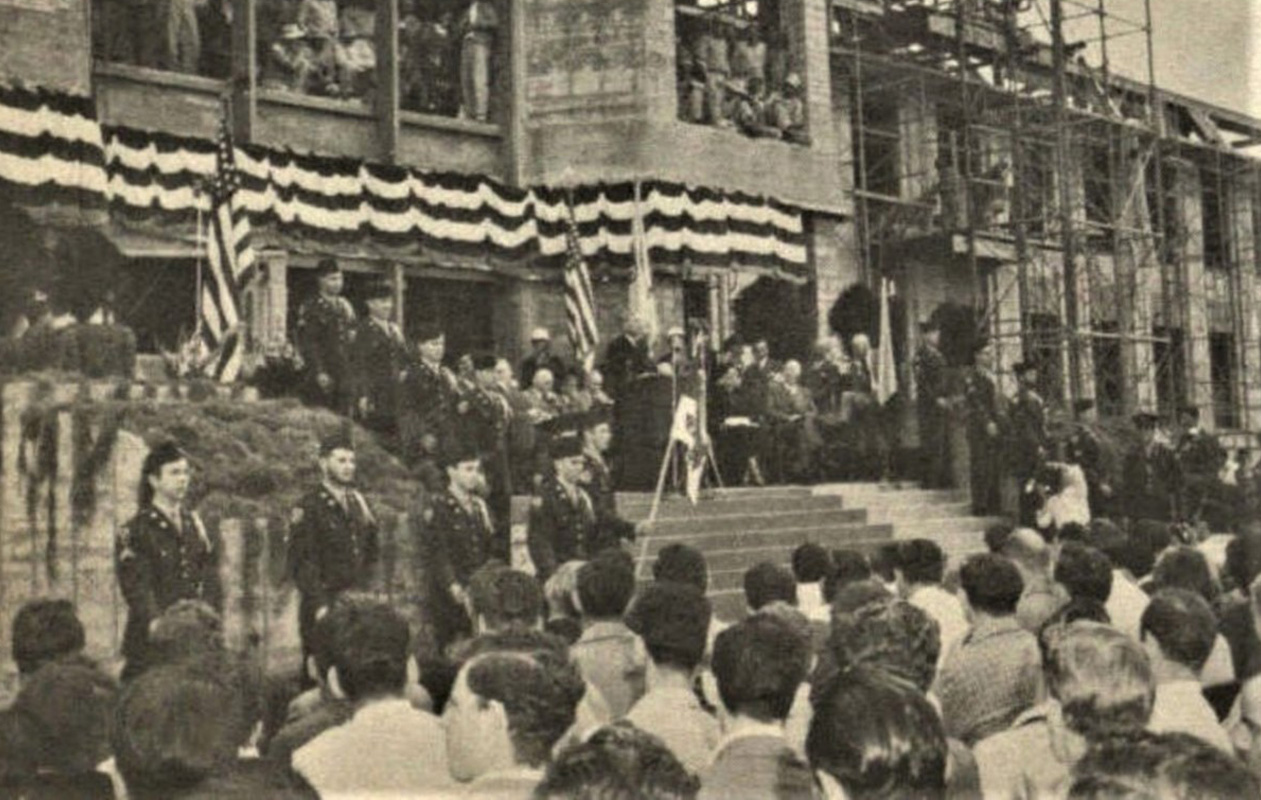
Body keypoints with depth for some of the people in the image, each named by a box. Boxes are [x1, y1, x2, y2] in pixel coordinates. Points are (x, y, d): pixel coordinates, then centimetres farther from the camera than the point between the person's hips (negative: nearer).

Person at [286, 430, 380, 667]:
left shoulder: (358, 503, 13)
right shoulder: (308, 508, -7)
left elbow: (372, 550, 23)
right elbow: (301, 564, -11)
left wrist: (364, 586, 12)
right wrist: (320, 606, -16)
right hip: (322, 606, -6)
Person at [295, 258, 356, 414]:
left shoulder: (344, 306, 15)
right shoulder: (311, 308, -6)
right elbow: (306, 344, -11)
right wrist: (319, 372, -17)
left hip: (344, 376, 6)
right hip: (323, 378, -6)